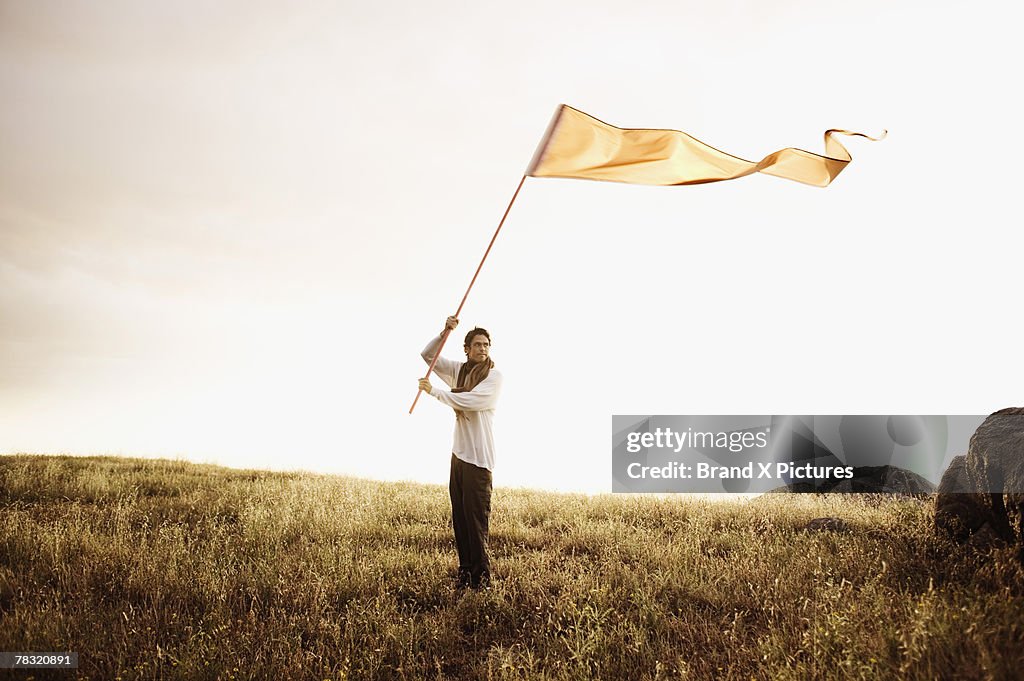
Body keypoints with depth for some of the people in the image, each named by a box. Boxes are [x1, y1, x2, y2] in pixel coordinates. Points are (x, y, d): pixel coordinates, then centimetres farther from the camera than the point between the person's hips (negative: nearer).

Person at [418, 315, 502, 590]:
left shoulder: (494, 376, -7)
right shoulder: (459, 370, 11)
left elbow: (470, 400, -21)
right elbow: (427, 355, 12)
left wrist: (433, 391, -15)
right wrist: (444, 332, -3)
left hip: (478, 457, -6)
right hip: (458, 453, 6)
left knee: (476, 519, -7)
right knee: (459, 518, 9)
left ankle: (481, 578, 0)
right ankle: (465, 572, 18)